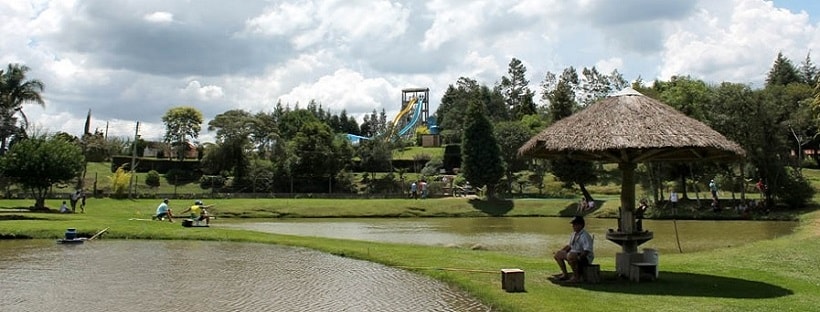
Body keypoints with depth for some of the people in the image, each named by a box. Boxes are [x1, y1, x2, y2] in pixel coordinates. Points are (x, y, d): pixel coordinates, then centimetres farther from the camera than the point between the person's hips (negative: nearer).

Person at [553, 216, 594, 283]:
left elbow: (587, 250, -28)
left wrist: (579, 258, -33)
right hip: (574, 254, 10)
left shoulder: (585, 236, -19)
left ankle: (576, 276, -22)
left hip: (585, 257, -10)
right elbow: (569, 245, 24)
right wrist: (560, 251, 15)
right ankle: (565, 274, 13)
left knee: (570, 256, -39)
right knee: (558, 254, 7)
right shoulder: (574, 234, 11)